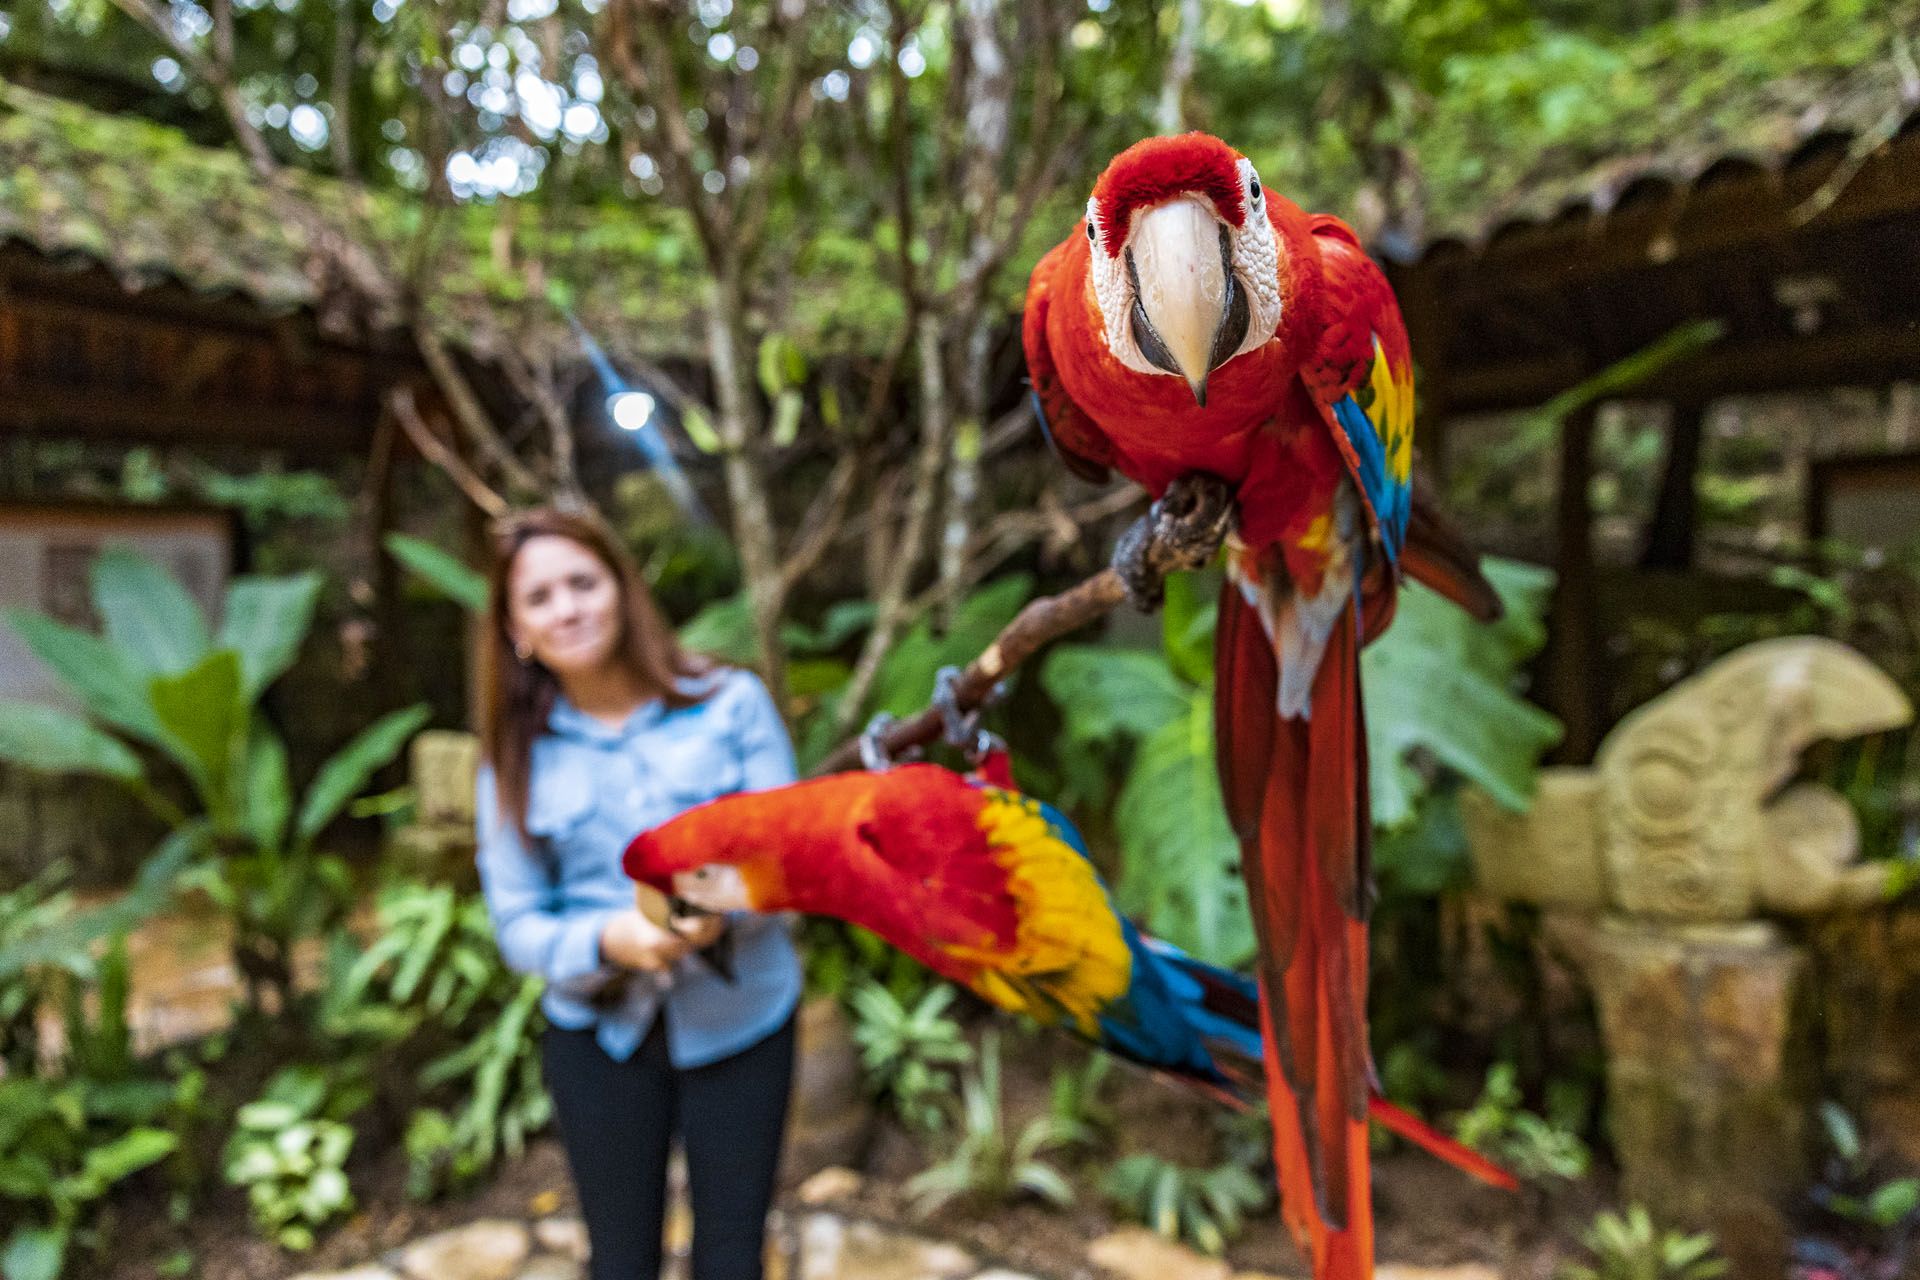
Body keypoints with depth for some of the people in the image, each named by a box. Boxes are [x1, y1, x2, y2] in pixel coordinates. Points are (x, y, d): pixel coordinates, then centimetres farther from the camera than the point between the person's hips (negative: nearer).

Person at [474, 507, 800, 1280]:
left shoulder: (731, 703, -6)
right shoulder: (517, 753, -2)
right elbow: (518, 925, -1)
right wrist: (610, 939, -21)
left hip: (738, 1021, -1)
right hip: (598, 1034, 1)